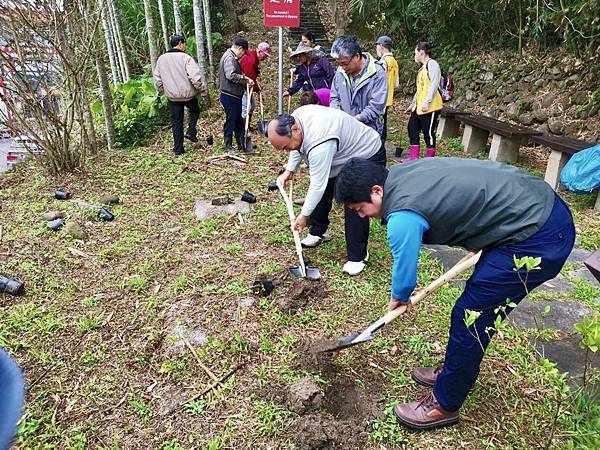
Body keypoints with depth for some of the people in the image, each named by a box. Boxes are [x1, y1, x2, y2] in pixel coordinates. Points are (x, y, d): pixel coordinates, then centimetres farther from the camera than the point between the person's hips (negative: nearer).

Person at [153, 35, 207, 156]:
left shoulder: (161, 59, 5)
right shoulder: (185, 57, -12)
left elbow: (157, 78, 10)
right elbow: (195, 77, -19)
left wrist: (162, 91, 22)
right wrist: (202, 89, -7)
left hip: (172, 96, 4)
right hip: (188, 94, -4)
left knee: (176, 123, 10)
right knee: (195, 110, 27)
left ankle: (178, 150, 14)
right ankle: (191, 132, 8)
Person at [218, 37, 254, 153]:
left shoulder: (233, 58, 18)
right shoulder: (229, 58, -16)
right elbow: (231, 75, -30)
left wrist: (245, 80, 13)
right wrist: (246, 79, -26)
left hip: (236, 96, 11)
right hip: (229, 96, -11)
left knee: (239, 122, 14)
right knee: (230, 121, -1)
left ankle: (241, 146, 23)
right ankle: (228, 147, 10)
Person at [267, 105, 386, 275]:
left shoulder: (319, 144, -40)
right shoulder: (295, 118, -13)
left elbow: (318, 184, -33)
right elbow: (298, 146, 9)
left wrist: (304, 215, -23)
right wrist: (289, 170, 2)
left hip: (368, 156, -10)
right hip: (342, 153, 10)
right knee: (323, 194, 11)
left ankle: (357, 256, -4)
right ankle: (318, 232, 31)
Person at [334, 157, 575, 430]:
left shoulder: (402, 218, -23)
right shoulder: (402, 172, 5)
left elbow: (404, 273, -8)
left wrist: (398, 298, 15)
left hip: (537, 238, -10)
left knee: (470, 317, -1)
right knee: (476, 311, 19)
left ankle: (445, 405, 18)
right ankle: (457, 373, 38)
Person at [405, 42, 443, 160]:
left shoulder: (431, 64, -9)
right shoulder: (423, 67, 20)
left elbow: (434, 84, -18)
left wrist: (427, 102, -23)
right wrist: (413, 103, 25)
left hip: (430, 107, -10)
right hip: (419, 106, 10)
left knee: (428, 132, -3)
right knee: (412, 128, 8)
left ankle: (430, 158, 8)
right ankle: (414, 156, 14)